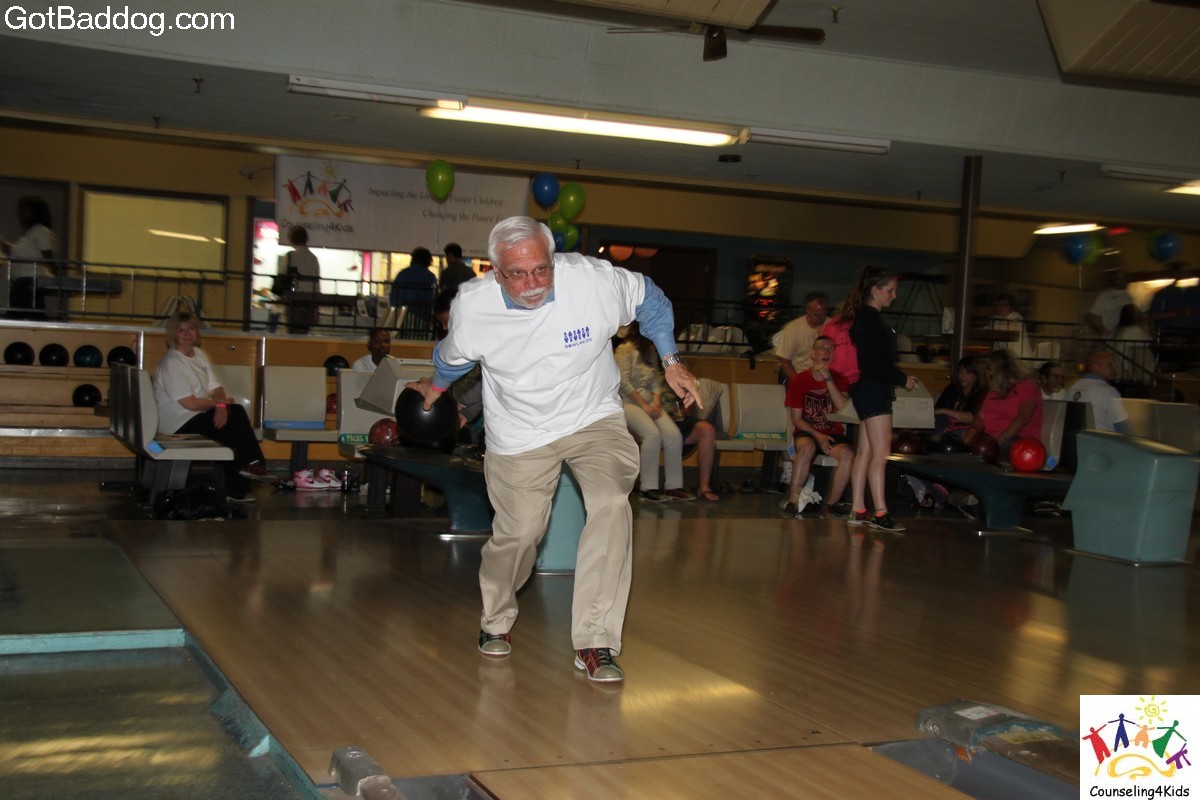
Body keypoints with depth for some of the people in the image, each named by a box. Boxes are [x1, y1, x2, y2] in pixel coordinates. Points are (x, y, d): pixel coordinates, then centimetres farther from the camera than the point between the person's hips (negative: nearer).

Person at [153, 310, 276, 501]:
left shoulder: (199, 354, 11)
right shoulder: (171, 363, -15)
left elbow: (215, 387, 6)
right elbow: (190, 404, -20)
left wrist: (221, 406, -16)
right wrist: (221, 403, -9)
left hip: (199, 416, 8)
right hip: (179, 423, -8)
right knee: (235, 420, -21)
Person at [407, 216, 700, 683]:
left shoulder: (594, 280, -21)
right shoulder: (472, 306, -17)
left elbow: (648, 299, 2)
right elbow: (453, 355, 8)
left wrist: (671, 362, -1)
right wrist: (436, 386, 27)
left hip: (594, 420, 0)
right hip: (520, 434, 0)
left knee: (611, 505, -24)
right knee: (519, 533, -2)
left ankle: (595, 642, -18)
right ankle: (496, 620, 33)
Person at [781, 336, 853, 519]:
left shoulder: (840, 379, 5)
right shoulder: (799, 380, 0)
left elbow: (844, 409, -14)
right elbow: (796, 419, -1)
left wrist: (827, 378, -17)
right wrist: (817, 435, -17)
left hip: (833, 434, 2)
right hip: (806, 432, -2)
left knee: (848, 453, -32)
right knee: (807, 447, -38)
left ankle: (829, 505, -19)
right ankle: (792, 502, -30)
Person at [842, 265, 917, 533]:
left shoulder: (869, 318, 16)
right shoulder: (868, 318, -14)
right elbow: (873, 363, -19)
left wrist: (899, 378, 11)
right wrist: (902, 379, -11)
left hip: (873, 390, 10)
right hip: (872, 390, -10)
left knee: (865, 452, 10)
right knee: (880, 453, -11)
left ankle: (858, 510, 13)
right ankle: (880, 513, -11)